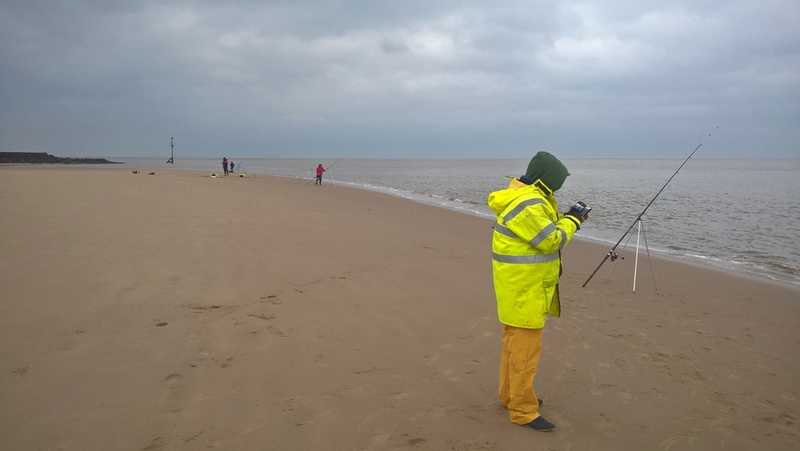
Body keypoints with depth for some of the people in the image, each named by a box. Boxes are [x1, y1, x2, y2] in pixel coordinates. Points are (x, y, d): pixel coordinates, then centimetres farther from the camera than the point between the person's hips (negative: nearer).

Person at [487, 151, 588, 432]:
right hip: (524, 289, -11)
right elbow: (551, 241, -21)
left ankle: (509, 395, 33)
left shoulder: (523, 197, 11)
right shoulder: (529, 203, -23)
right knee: (526, 348, -4)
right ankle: (523, 411, 5)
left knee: (514, 342, 20)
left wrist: (566, 219, 7)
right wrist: (571, 221, -8)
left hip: (520, 287, 11)